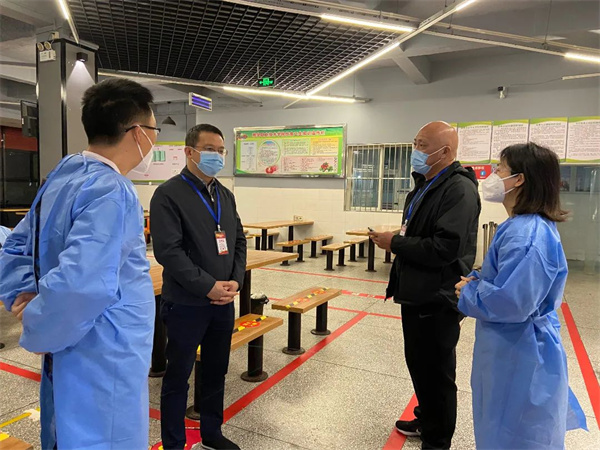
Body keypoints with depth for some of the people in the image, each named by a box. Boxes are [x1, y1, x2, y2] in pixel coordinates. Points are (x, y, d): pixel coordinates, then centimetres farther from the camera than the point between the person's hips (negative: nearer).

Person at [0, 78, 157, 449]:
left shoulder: (61, 178, 7)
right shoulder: (111, 191, -23)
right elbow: (80, 283, -34)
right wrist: (39, 332, -17)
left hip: (77, 358, 9)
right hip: (104, 364, -9)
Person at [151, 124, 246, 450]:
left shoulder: (225, 195, 10)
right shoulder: (169, 195, -11)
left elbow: (239, 241, 11)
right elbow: (168, 251, -19)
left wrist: (235, 281, -4)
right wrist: (208, 287, -20)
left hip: (224, 302, 7)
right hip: (186, 304, -6)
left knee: (216, 371, 19)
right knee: (178, 376, 10)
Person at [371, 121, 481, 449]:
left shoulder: (459, 189, -19)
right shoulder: (424, 186, 12)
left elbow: (445, 249, -29)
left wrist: (394, 244, -20)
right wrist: (394, 241, 4)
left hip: (438, 301, -9)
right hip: (416, 295, 10)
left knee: (436, 373, 8)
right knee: (417, 364, 23)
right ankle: (426, 421, 44)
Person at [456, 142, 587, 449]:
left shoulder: (525, 234, -27)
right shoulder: (531, 226, 7)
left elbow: (510, 302, -34)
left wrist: (467, 292, -16)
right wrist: (477, 280, -1)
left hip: (518, 359, -10)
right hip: (518, 353, 10)